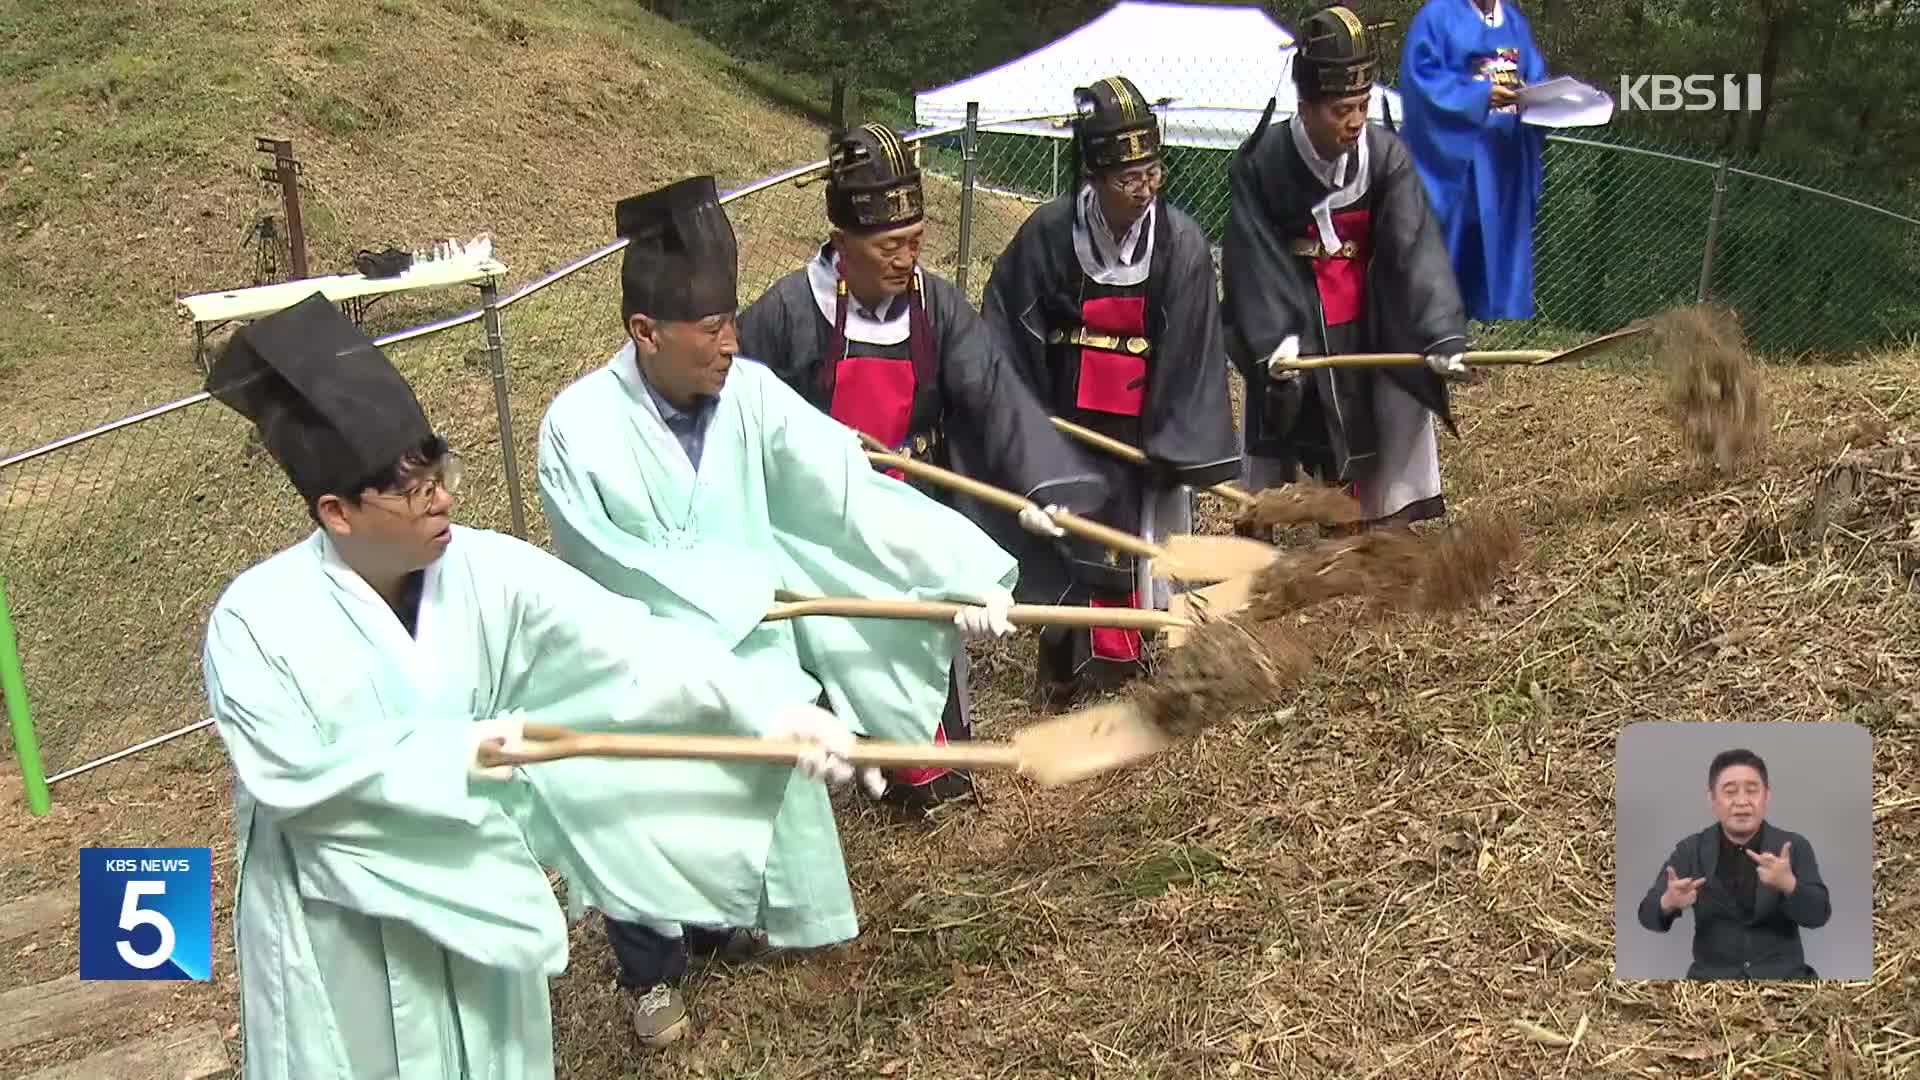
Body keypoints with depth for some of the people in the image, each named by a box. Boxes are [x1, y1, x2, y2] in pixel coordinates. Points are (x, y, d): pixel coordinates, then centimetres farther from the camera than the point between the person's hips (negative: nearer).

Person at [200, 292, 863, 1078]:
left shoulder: (490, 571, -16)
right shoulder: (255, 619, -21)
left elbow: (631, 646, -23)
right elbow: (291, 776, -22)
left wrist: (769, 714, -33)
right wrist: (446, 752, -24)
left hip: (471, 891, 3)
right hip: (333, 916, -2)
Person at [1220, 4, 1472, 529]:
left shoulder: (1386, 155, -13)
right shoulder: (1259, 163, -15)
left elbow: (1416, 250, -20)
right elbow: (1255, 260, -14)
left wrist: (1442, 334, -31)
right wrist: (1272, 338, -26)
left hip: (1373, 328, 1)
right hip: (1289, 323, -1)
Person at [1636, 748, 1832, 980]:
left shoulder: (1794, 847, 3)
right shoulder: (1690, 851, 1)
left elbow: (1818, 915, -7)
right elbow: (1649, 915, -6)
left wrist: (1788, 884, -27)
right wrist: (1668, 903, -30)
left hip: (1783, 974, 1)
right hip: (1713, 974, -1)